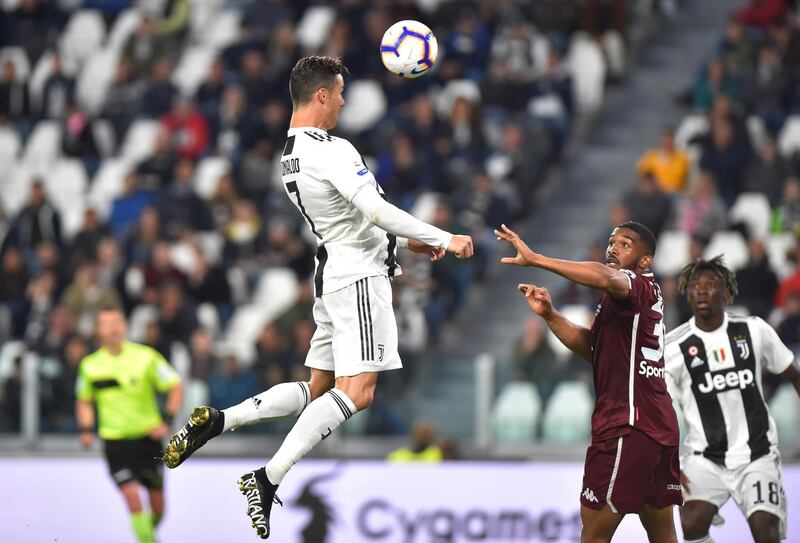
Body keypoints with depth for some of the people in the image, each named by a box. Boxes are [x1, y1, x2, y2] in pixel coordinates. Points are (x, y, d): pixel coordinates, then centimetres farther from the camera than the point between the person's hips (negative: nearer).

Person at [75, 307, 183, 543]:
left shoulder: (145, 357, -8)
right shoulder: (89, 365, 0)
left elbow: (176, 388, -3)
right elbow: (84, 400, 16)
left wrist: (166, 421, -15)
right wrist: (86, 429, 1)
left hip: (148, 437, 0)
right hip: (115, 441, 0)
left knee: (158, 508, 6)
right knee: (132, 496, -17)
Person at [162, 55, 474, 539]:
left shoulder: (291, 153, 14)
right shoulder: (332, 151, -17)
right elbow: (376, 210, -24)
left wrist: (405, 241, 24)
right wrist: (445, 240, -17)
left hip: (334, 274, 10)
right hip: (360, 277, -10)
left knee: (319, 390, 14)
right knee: (356, 393, -14)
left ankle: (219, 421, 2)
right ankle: (269, 480, -22)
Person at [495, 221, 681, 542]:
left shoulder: (638, 285, -9)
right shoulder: (626, 298, 22)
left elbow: (605, 278, -33)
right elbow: (591, 347, 23)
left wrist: (535, 259, -34)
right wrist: (549, 316, 9)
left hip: (628, 426, -10)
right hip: (658, 427, 10)